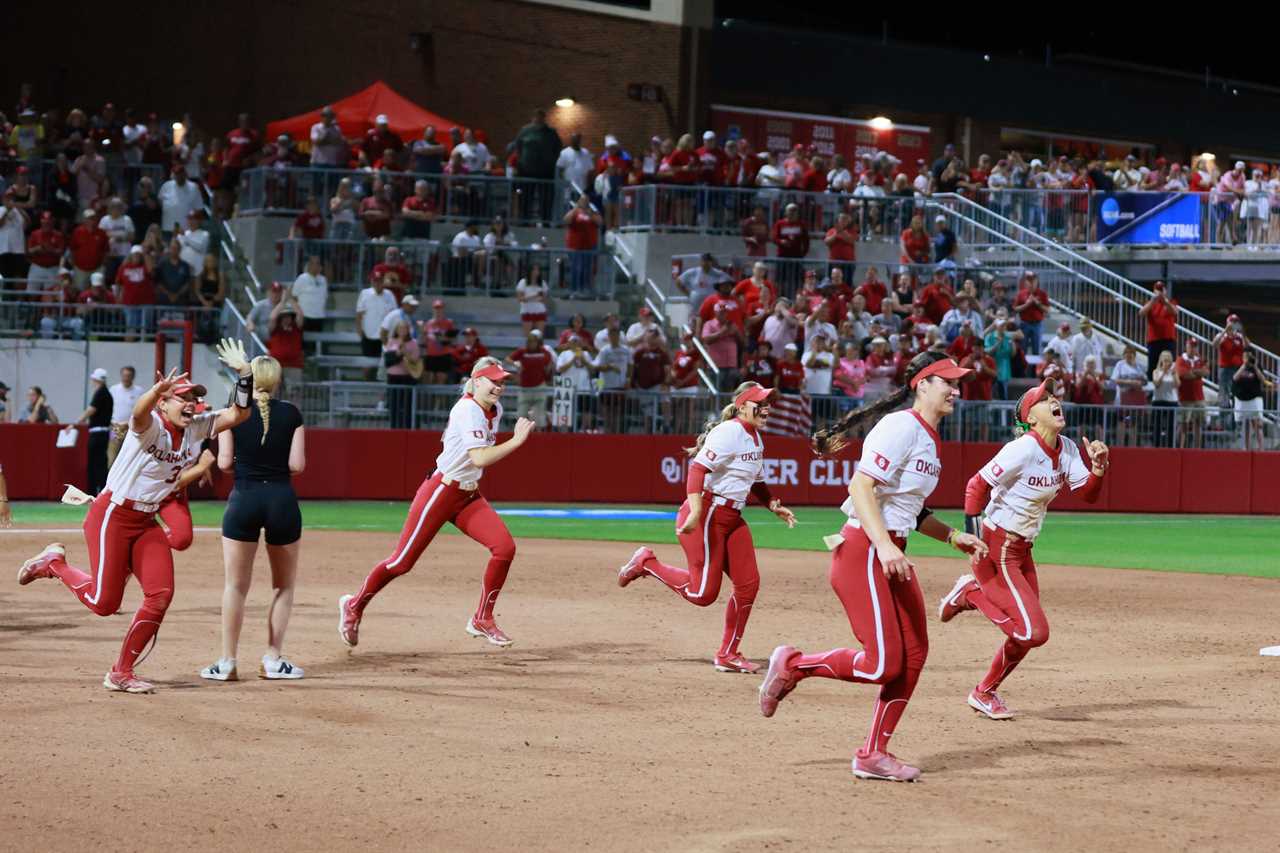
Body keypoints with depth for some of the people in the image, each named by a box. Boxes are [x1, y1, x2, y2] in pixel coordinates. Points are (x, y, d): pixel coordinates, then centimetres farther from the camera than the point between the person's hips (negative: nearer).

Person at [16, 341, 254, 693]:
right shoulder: (150, 426, -19)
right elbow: (140, 413, -43)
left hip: (147, 523, 7)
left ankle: (121, 674, 6)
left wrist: (245, 376, -22)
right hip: (112, 516, -7)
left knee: (161, 594, -6)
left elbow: (238, 414, -6)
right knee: (104, 602, -6)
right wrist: (158, 390, -66)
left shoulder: (197, 428, 1)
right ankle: (54, 562, 22)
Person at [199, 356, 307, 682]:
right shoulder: (291, 414, 1)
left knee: (236, 585, 6)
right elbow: (297, 465, -4)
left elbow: (224, 462, -3)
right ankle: (273, 660, 10)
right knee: (284, 585, 14)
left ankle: (227, 663, 5)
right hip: (282, 500, 0)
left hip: (243, 499, 0)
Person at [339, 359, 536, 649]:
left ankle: (482, 620, 2)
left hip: (468, 495, 8)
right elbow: (479, 458, -32)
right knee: (403, 561, -1)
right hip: (440, 492, -8)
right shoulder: (468, 411, -20)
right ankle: (353, 606, 21)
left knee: (504, 547, -9)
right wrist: (517, 441, -32)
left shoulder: (495, 410, 7)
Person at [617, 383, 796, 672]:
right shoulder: (728, 432, -16)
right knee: (703, 593, -11)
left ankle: (728, 655, 14)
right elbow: (698, 469, -26)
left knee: (748, 584, 3)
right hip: (707, 513, -9)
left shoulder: (755, 438, 14)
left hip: (733, 518, 9)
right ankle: (647, 563, 11)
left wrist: (774, 506, 12)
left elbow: (756, 482, 28)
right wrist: (695, 512, -36)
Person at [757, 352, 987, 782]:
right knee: (884, 662, -13)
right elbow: (861, 487, -22)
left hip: (891, 553, 10)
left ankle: (874, 754, 12)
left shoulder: (930, 440, 16)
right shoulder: (902, 428, -14)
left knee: (913, 654, 5)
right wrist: (884, 546, -31)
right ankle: (793, 664, 7)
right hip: (862, 550, -10)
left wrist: (954, 536, 14)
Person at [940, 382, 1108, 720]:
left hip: (1023, 549, 9)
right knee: (1034, 631, -14)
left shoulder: (1067, 450, 4)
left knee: (1026, 632, 11)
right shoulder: (1023, 450, -20)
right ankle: (972, 592, 2)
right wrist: (973, 538, -25)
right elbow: (977, 486, -20)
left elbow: (1089, 495, 4)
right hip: (996, 548, -9)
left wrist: (1098, 466, -15)